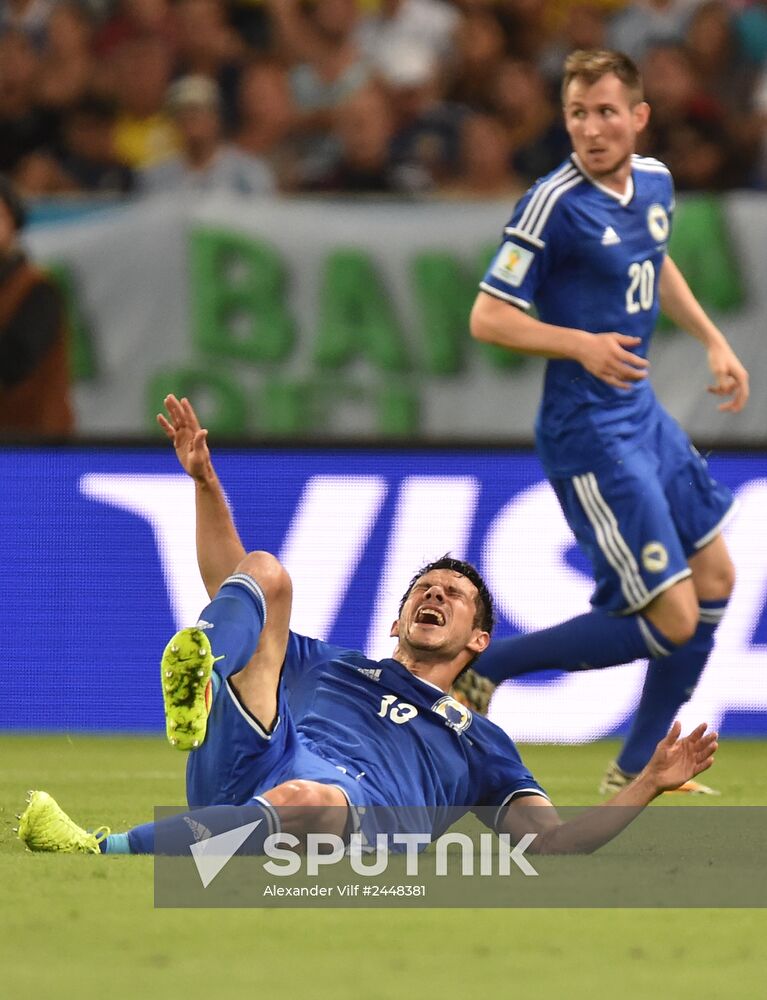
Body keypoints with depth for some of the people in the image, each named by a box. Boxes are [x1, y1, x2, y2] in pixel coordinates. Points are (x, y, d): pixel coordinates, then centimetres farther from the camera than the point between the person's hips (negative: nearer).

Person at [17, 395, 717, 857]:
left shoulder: (477, 742, 35)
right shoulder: (330, 666, 43)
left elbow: (559, 841, 23)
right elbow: (232, 587, 41)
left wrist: (652, 784, 10)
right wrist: (206, 484, 31)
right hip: (249, 761, 3)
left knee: (309, 800, -45)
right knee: (264, 573, -6)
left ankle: (103, 852, -42)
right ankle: (200, 675, -42)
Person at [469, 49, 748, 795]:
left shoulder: (654, 182, 5)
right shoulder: (555, 204, -19)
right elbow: (487, 317, -17)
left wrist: (713, 342, 22)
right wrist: (583, 345, -29)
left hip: (641, 413, 9)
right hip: (589, 432, -9)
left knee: (715, 579, 16)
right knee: (671, 621, -11)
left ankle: (636, 769, 27)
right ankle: (483, 667, 2)